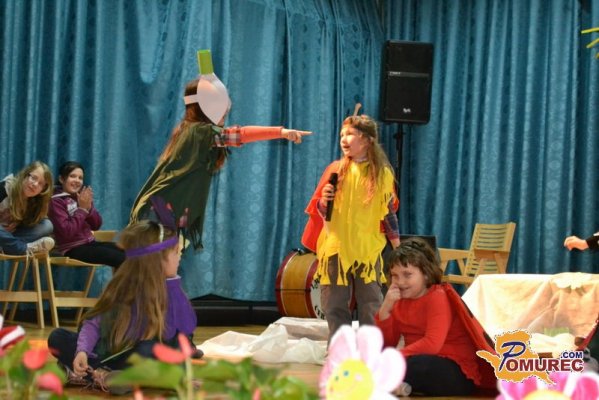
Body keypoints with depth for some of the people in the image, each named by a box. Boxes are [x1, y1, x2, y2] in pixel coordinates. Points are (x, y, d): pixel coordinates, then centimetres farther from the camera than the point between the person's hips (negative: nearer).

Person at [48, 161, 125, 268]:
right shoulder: (56, 201, -10)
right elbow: (67, 232, -20)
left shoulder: (81, 197, 9)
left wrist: (89, 207, -9)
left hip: (89, 243, 7)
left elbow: (96, 225, 9)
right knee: (121, 258, -22)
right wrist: (82, 209, -17)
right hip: (72, 249, -7)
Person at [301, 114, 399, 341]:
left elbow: (389, 212, 8)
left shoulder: (383, 174, 0)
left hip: (368, 251, -2)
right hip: (335, 248, 2)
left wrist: (398, 247, 10)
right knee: (334, 306, 5)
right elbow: (318, 210, 8)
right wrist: (323, 202, -14)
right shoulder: (336, 170, 3)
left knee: (371, 309, 2)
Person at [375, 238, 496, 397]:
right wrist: (386, 308, -8)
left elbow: (432, 344, -25)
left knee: (416, 365, -38)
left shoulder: (438, 297, -13)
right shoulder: (401, 300, 10)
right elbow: (387, 344, 5)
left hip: (458, 372, -8)